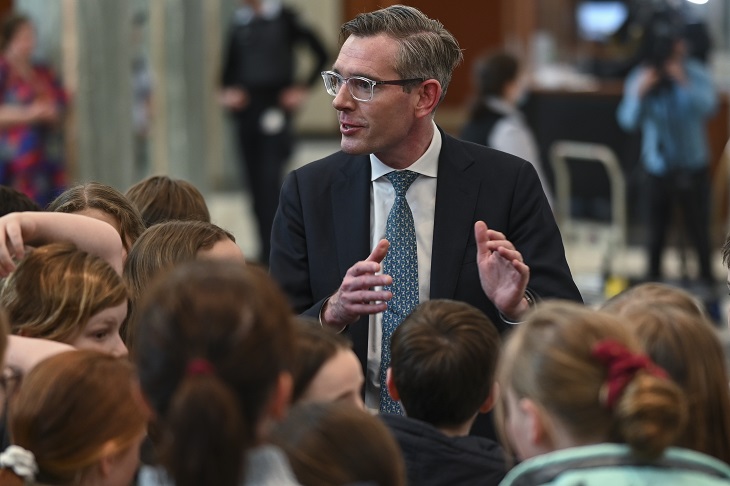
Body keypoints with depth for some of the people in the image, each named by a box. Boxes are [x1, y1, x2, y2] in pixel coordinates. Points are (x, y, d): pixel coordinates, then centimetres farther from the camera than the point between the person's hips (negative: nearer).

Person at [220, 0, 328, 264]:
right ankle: (268, 249, 13)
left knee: (270, 181, -13)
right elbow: (230, 65, 23)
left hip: (275, 107, -5)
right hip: (245, 109, 5)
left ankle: (269, 254, -13)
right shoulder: (240, 22, 11)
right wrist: (226, 92, 7)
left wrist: (302, 89, -2)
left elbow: (321, 54, -1)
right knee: (254, 181, 5)